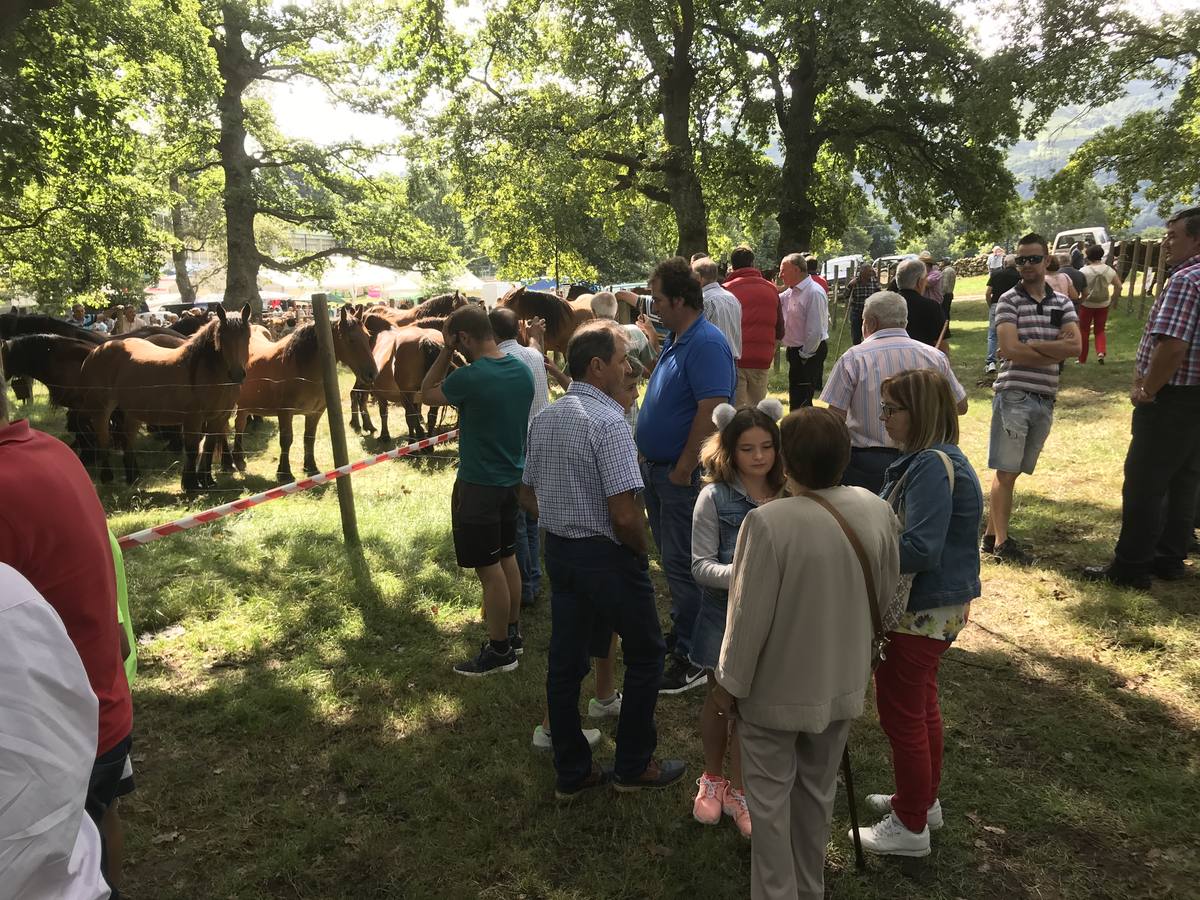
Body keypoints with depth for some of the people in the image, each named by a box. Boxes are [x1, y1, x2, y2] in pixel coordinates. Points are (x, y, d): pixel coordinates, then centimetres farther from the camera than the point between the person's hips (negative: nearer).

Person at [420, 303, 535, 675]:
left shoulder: (471, 377, -23)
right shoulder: (522, 370, 1)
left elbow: (426, 395, -5)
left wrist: (446, 352, -6)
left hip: (479, 486, -8)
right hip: (512, 478, 8)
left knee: (489, 569, 3)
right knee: (507, 558, 20)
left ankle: (500, 651, 14)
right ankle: (513, 633, 33)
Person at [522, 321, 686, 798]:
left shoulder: (544, 420, 5)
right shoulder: (607, 422, -21)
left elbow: (528, 495, 14)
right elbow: (625, 514, -26)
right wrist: (641, 551, -8)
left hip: (558, 551, 8)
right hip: (607, 556, -8)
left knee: (565, 663, 15)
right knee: (645, 655, 13)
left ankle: (571, 773, 29)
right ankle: (633, 766, 25)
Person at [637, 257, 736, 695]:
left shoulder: (706, 344, -21)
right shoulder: (675, 341, 11)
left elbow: (712, 411, -29)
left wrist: (683, 469, -25)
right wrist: (654, 462, 15)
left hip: (682, 475, -10)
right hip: (657, 469, 10)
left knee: (682, 565, -2)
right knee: (671, 559, 21)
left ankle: (692, 659, 9)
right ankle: (680, 631, 37)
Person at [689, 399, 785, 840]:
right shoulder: (715, 498, -14)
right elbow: (700, 565, -15)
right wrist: (739, 574, -32)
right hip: (724, 612, -2)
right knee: (721, 699, 16)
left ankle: (737, 790, 33)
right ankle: (712, 779, 40)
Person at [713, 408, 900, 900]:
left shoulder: (768, 523, -29)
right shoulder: (878, 511, -11)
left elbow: (749, 615, -22)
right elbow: (886, 591, 3)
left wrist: (730, 682, -7)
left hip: (777, 689, -6)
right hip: (842, 683, 6)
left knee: (770, 798, 15)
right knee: (818, 790, 24)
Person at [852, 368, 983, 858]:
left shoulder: (932, 467, -25)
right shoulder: (936, 459, 8)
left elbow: (919, 549, -31)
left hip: (920, 612, -10)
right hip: (939, 606, 10)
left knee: (901, 713, 4)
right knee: (921, 706, 23)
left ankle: (910, 826, 20)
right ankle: (924, 800, 41)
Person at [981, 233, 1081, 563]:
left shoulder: (1062, 303, 10)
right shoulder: (1008, 301, -4)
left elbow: (1075, 346, -5)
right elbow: (1010, 350, -16)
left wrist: (1032, 344, -13)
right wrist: (1054, 351, -8)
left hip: (1045, 399, 5)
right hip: (1013, 396, -5)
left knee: (1012, 471, 10)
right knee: (1006, 471, -2)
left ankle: (991, 534, 19)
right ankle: (1001, 542, 5)